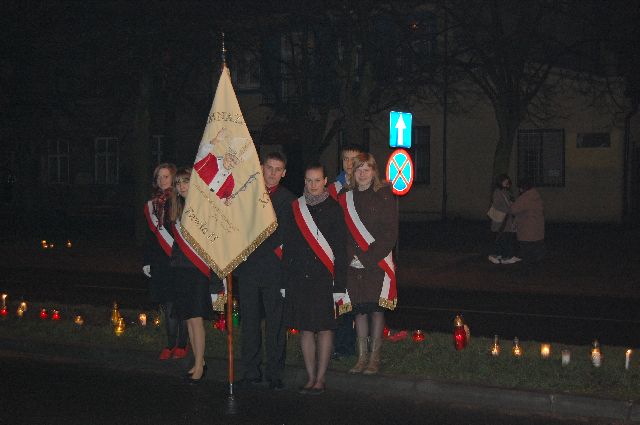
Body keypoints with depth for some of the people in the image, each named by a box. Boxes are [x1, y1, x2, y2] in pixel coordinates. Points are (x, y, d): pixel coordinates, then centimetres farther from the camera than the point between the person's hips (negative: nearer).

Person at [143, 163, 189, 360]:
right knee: (168, 307, 7)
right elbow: (150, 234, 17)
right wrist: (147, 262, 14)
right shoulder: (152, 205, 14)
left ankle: (181, 345, 9)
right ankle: (170, 345, 14)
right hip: (160, 261, 4)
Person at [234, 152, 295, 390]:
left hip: (274, 268, -2)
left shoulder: (288, 199, 7)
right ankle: (251, 372, 12)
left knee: (276, 324, -2)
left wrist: (281, 251, -10)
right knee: (249, 323, 5)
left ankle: (275, 374, 4)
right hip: (248, 266, 2)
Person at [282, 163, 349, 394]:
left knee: (324, 328, 0)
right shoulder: (295, 208, 7)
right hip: (299, 277, 3)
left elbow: (340, 250, -4)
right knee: (305, 328, 6)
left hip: (324, 277, -3)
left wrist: (340, 286, -9)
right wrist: (285, 281, 3)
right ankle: (310, 377, 15)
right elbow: (287, 246, 9)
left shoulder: (333, 209, -1)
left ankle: (320, 378, 8)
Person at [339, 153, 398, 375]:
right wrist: (351, 255, -6)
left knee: (376, 309, 0)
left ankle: (374, 358, 7)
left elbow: (390, 232, -6)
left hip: (378, 262, -3)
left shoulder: (384, 196, -3)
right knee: (359, 309, 6)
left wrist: (369, 256, -12)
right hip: (354, 264, 3)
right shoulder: (346, 198, 8)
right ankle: (362, 357, 14)